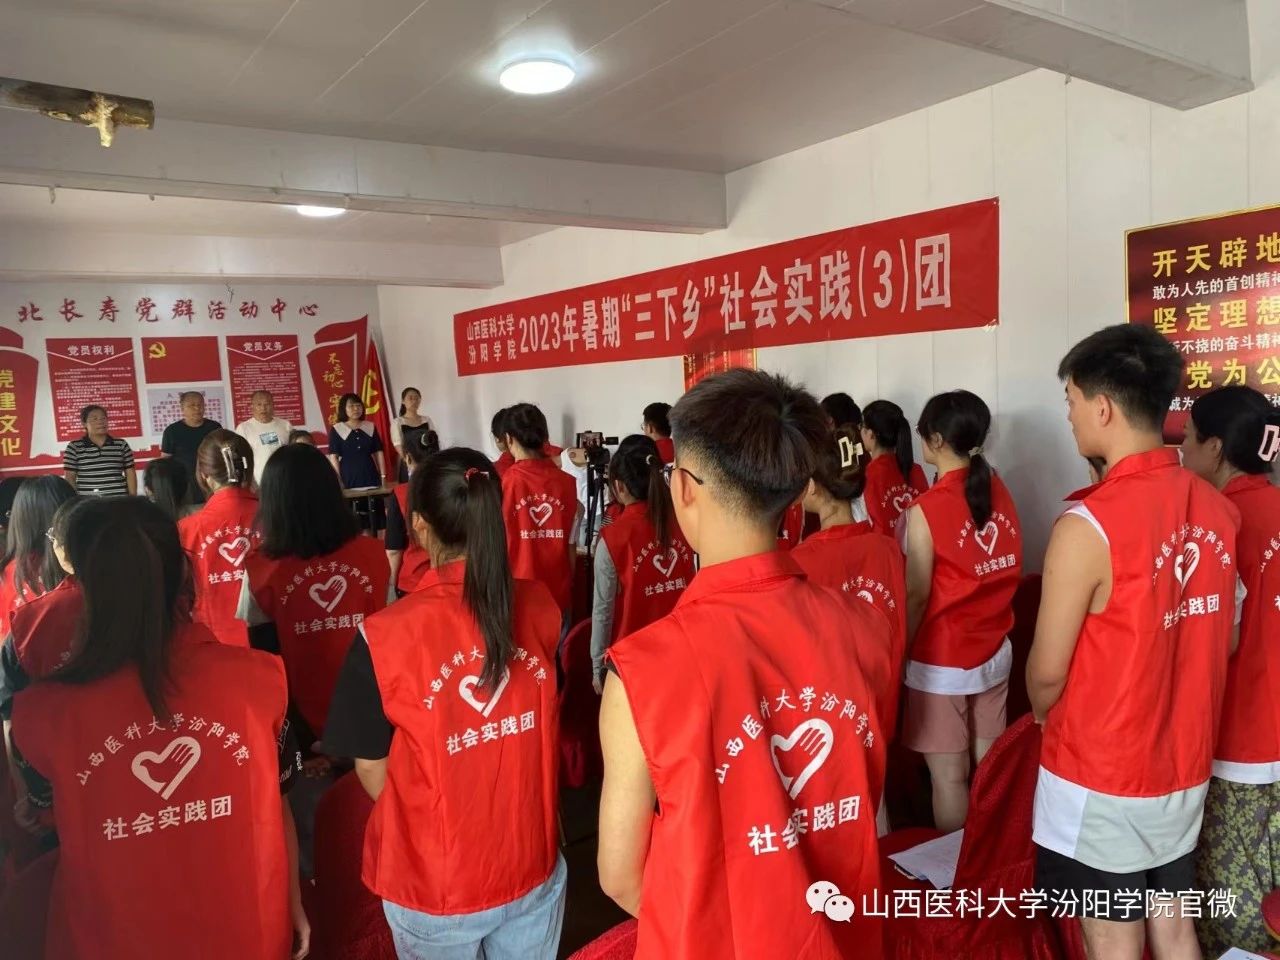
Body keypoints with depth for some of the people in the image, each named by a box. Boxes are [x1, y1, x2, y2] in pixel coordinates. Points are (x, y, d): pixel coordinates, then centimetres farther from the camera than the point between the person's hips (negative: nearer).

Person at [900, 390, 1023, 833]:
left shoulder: (926, 509, -19)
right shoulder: (999, 491, -1)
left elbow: (917, 597, -15)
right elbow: (1009, 568, 7)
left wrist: (899, 651, -2)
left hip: (942, 662, -6)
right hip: (996, 651, 6)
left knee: (948, 776, 8)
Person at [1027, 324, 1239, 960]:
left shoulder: (1089, 525, -24)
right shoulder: (1216, 510, -3)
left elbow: (1047, 671, -16)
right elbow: (1225, 638, 9)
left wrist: (1045, 716, 5)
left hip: (1100, 777, -6)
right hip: (1183, 766, 7)